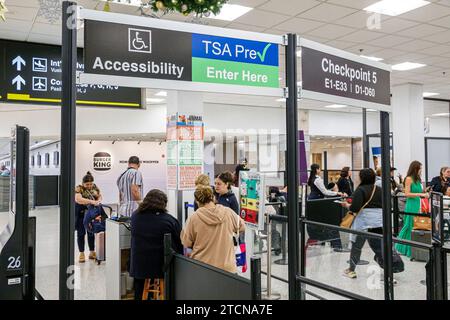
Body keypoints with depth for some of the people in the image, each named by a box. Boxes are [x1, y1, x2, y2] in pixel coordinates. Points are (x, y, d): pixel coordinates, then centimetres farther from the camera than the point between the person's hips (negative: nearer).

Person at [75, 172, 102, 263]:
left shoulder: (94, 187, 4)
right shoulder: (79, 188, -13)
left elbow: (100, 196, 10)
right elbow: (78, 199, -28)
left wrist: (98, 201, -14)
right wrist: (91, 201, -37)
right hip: (81, 214, -4)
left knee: (91, 233, 11)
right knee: (81, 233, 4)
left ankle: (92, 252, 22)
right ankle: (81, 254, 11)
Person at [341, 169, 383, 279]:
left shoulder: (360, 190, -10)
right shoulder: (379, 189, 8)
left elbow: (355, 208, -17)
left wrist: (347, 205, 1)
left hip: (364, 221, -5)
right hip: (379, 221, 5)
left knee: (356, 246, 8)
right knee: (378, 247, 11)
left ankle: (351, 270, 19)